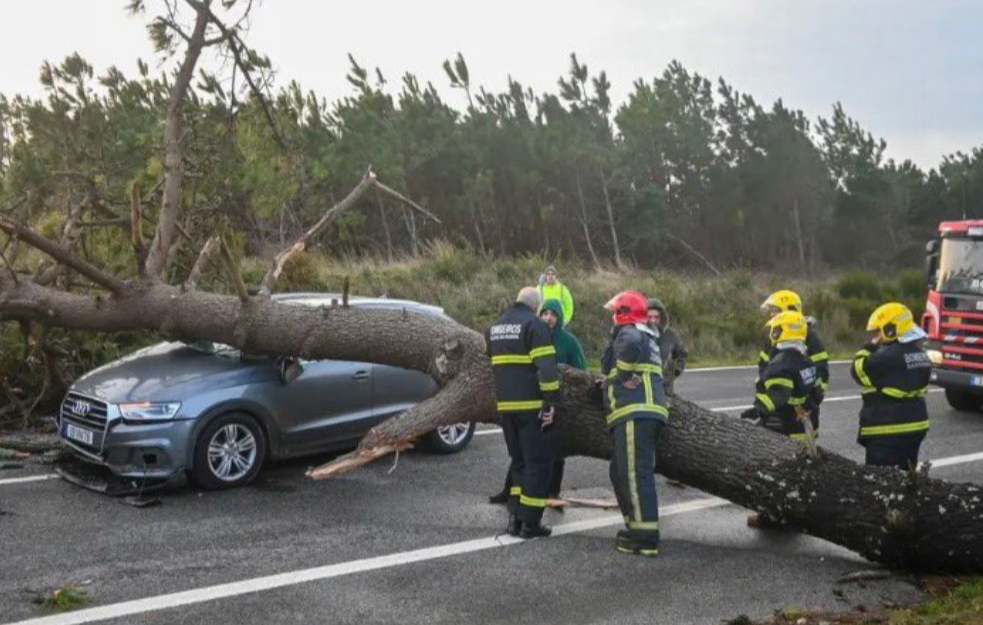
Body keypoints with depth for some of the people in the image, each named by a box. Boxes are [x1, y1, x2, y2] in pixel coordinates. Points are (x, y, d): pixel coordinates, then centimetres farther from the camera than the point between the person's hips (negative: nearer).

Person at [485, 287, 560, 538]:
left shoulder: (495, 327, 16)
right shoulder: (534, 324, -8)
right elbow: (546, 366, -16)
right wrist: (550, 401, -15)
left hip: (505, 405, 7)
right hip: (531, 405, -7)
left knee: (519, 460, 17)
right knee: (538, 461, 0)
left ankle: (515, 517, 13)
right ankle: (530, 523, -1)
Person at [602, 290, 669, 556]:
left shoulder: (628, 332, -5)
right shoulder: (648, 337, 26)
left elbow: (630, 346, -29)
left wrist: (624, 375, -17)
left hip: (635, 413, -10)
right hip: (648, 411, 10)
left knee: (636, 474, -12)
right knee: (620, 473, 19)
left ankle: (646, 537, -13)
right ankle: (636, 525, 23)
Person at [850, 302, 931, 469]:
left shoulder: (889, 356, -20)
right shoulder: (919, 352, 10)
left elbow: (859, 371, -12)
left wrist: (870, 347, -3)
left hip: (888, 431, -10)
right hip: (916, 425, 10)